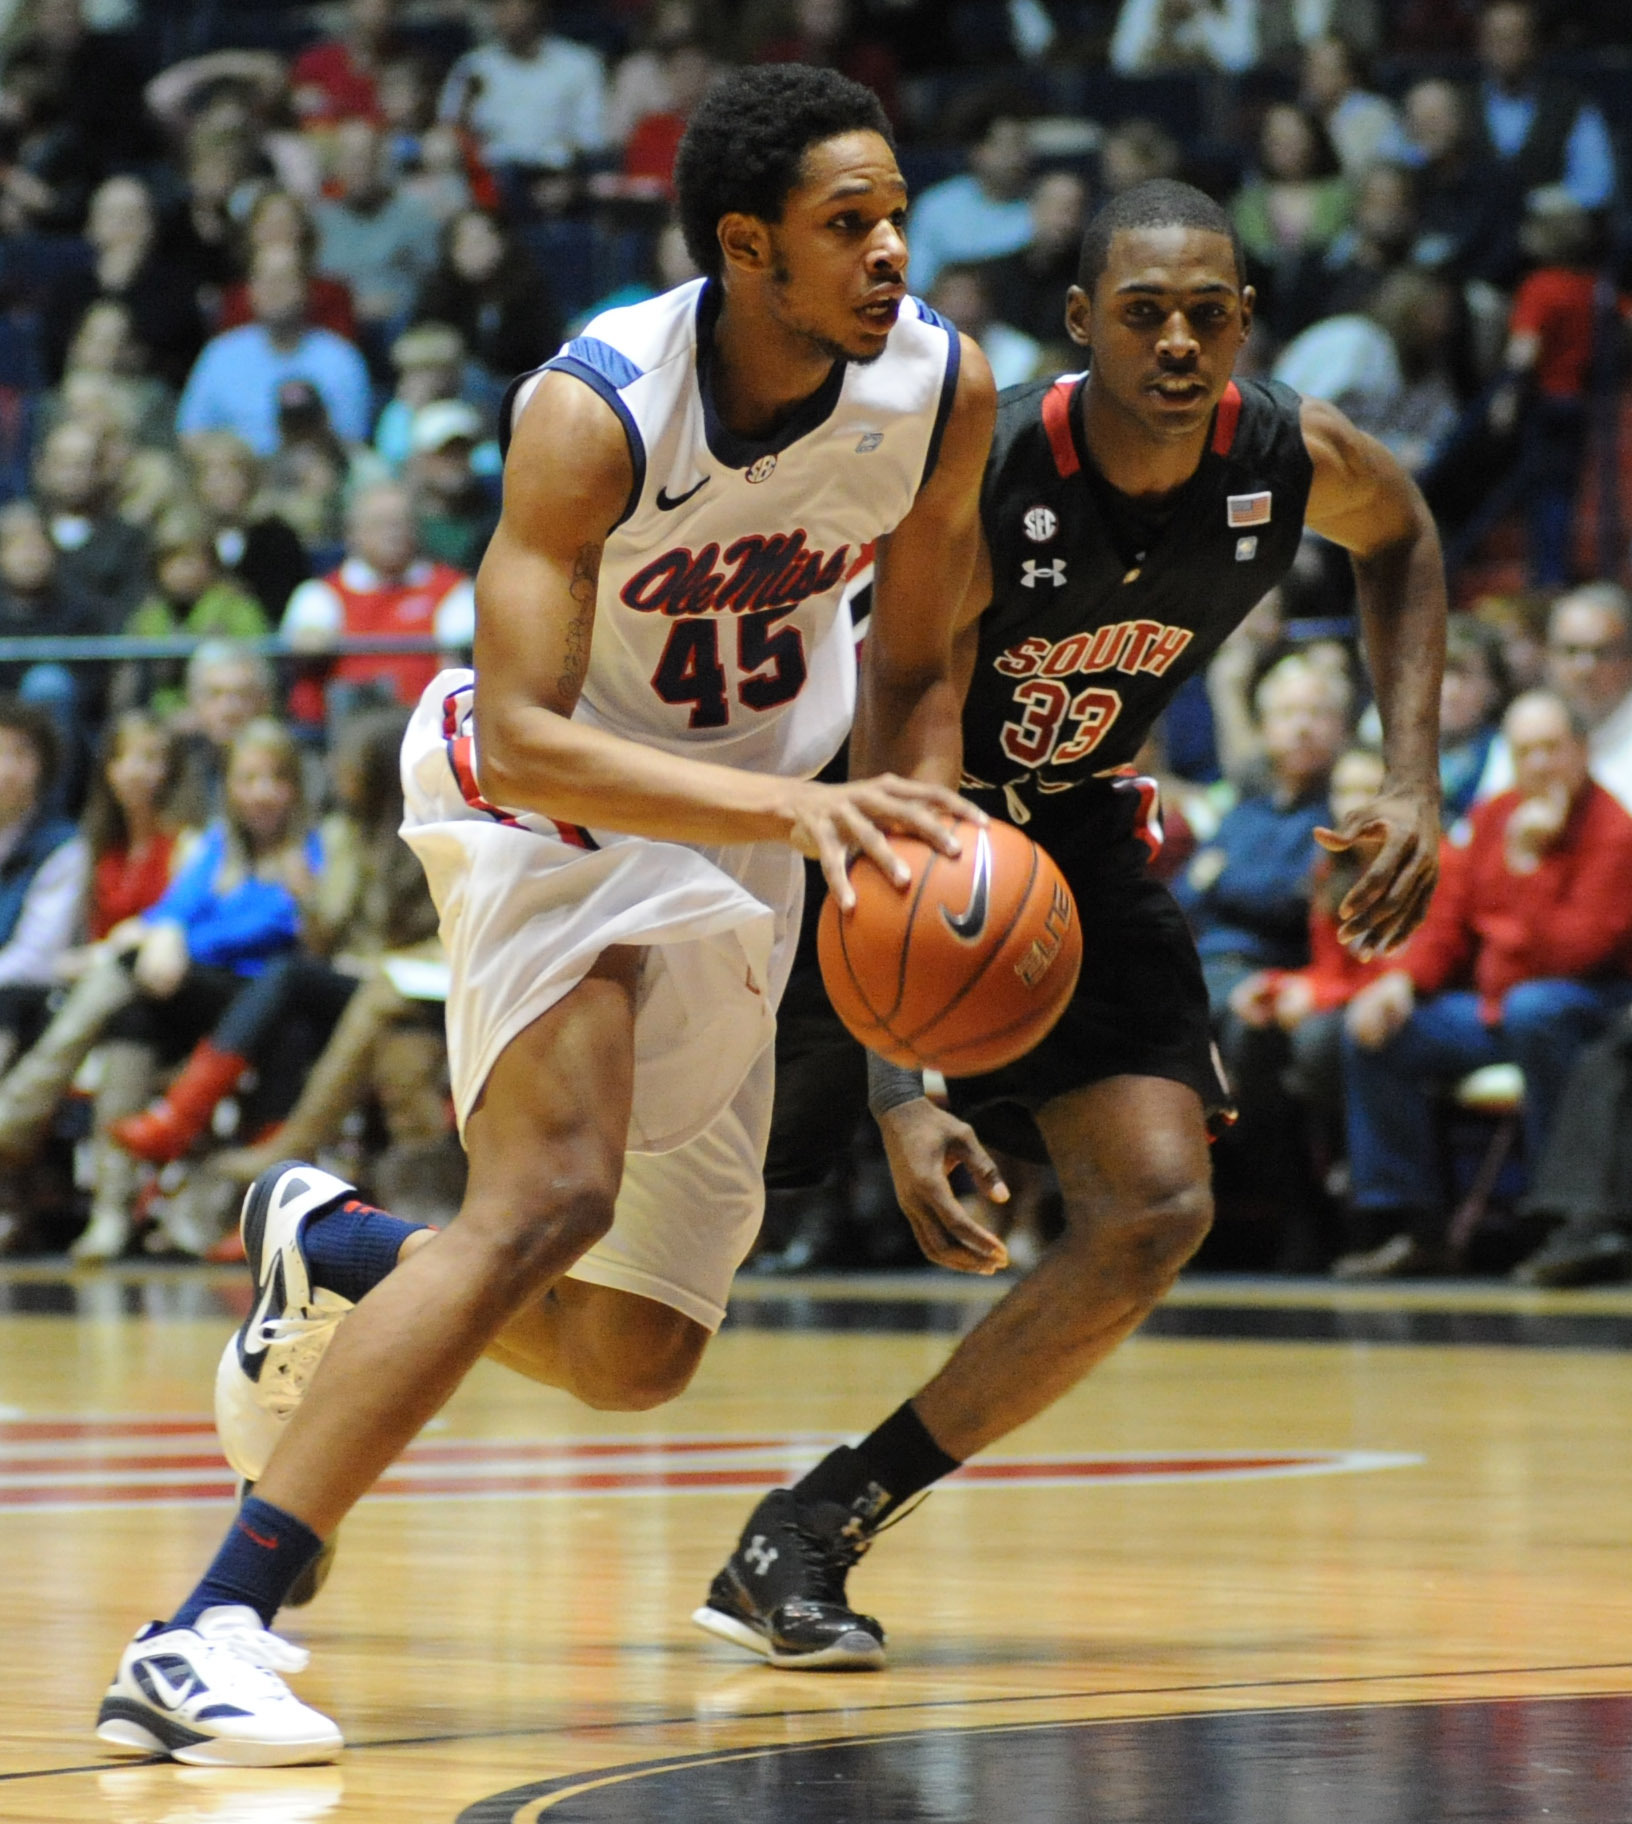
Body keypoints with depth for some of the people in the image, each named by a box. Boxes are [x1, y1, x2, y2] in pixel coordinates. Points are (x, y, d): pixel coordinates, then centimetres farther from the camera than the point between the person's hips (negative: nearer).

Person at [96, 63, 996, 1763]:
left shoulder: (940, 391, -12)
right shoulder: (594, 412, -28)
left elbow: (911, 668, 4)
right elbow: (520, 740, -33)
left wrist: (916, 847, -15)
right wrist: (794, 806, -43)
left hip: (747, 842, 6)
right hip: (556, 794, -6)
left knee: (635, 1353, 7)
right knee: (554, 1196, -31)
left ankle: (327, 1250, 37)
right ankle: (206, 1635, -33)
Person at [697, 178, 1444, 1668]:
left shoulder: (1298, 462, -18)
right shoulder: (976, 486, -33)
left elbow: (1402, 538, 10)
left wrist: (1413, 787, -2)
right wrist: (899, 1094, -41)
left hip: (1072, 829, 4)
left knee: (1158, 1210, -11)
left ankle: (821, 1528, -5)